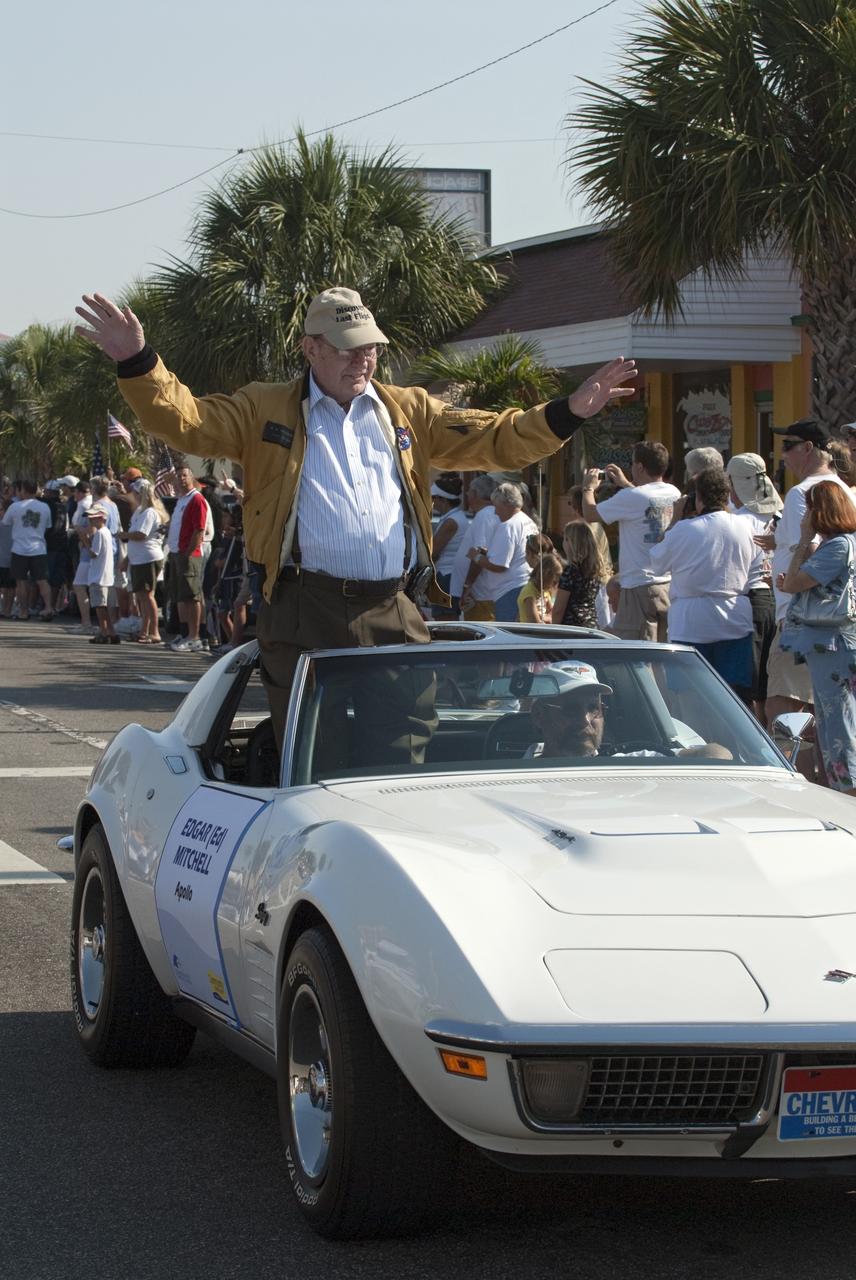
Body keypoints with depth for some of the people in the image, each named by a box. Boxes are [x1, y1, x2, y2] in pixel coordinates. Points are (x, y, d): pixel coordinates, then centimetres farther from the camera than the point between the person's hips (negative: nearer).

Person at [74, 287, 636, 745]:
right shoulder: (266, 411, 9)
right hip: (306, 617, -3)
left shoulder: (409, 411, 16)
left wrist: (571, 412, 4)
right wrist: (138, 361, -14)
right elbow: (184, 420, 0)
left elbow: (494, 440, 15)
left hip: (395, 614, 3)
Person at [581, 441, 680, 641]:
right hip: (670, 583, 7)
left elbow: (590, 514, -4)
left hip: (640, 588, -7)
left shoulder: (630, 498, -15)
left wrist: (588, 488, 15)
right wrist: (625, 484, 36)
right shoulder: (674, 494, 6)